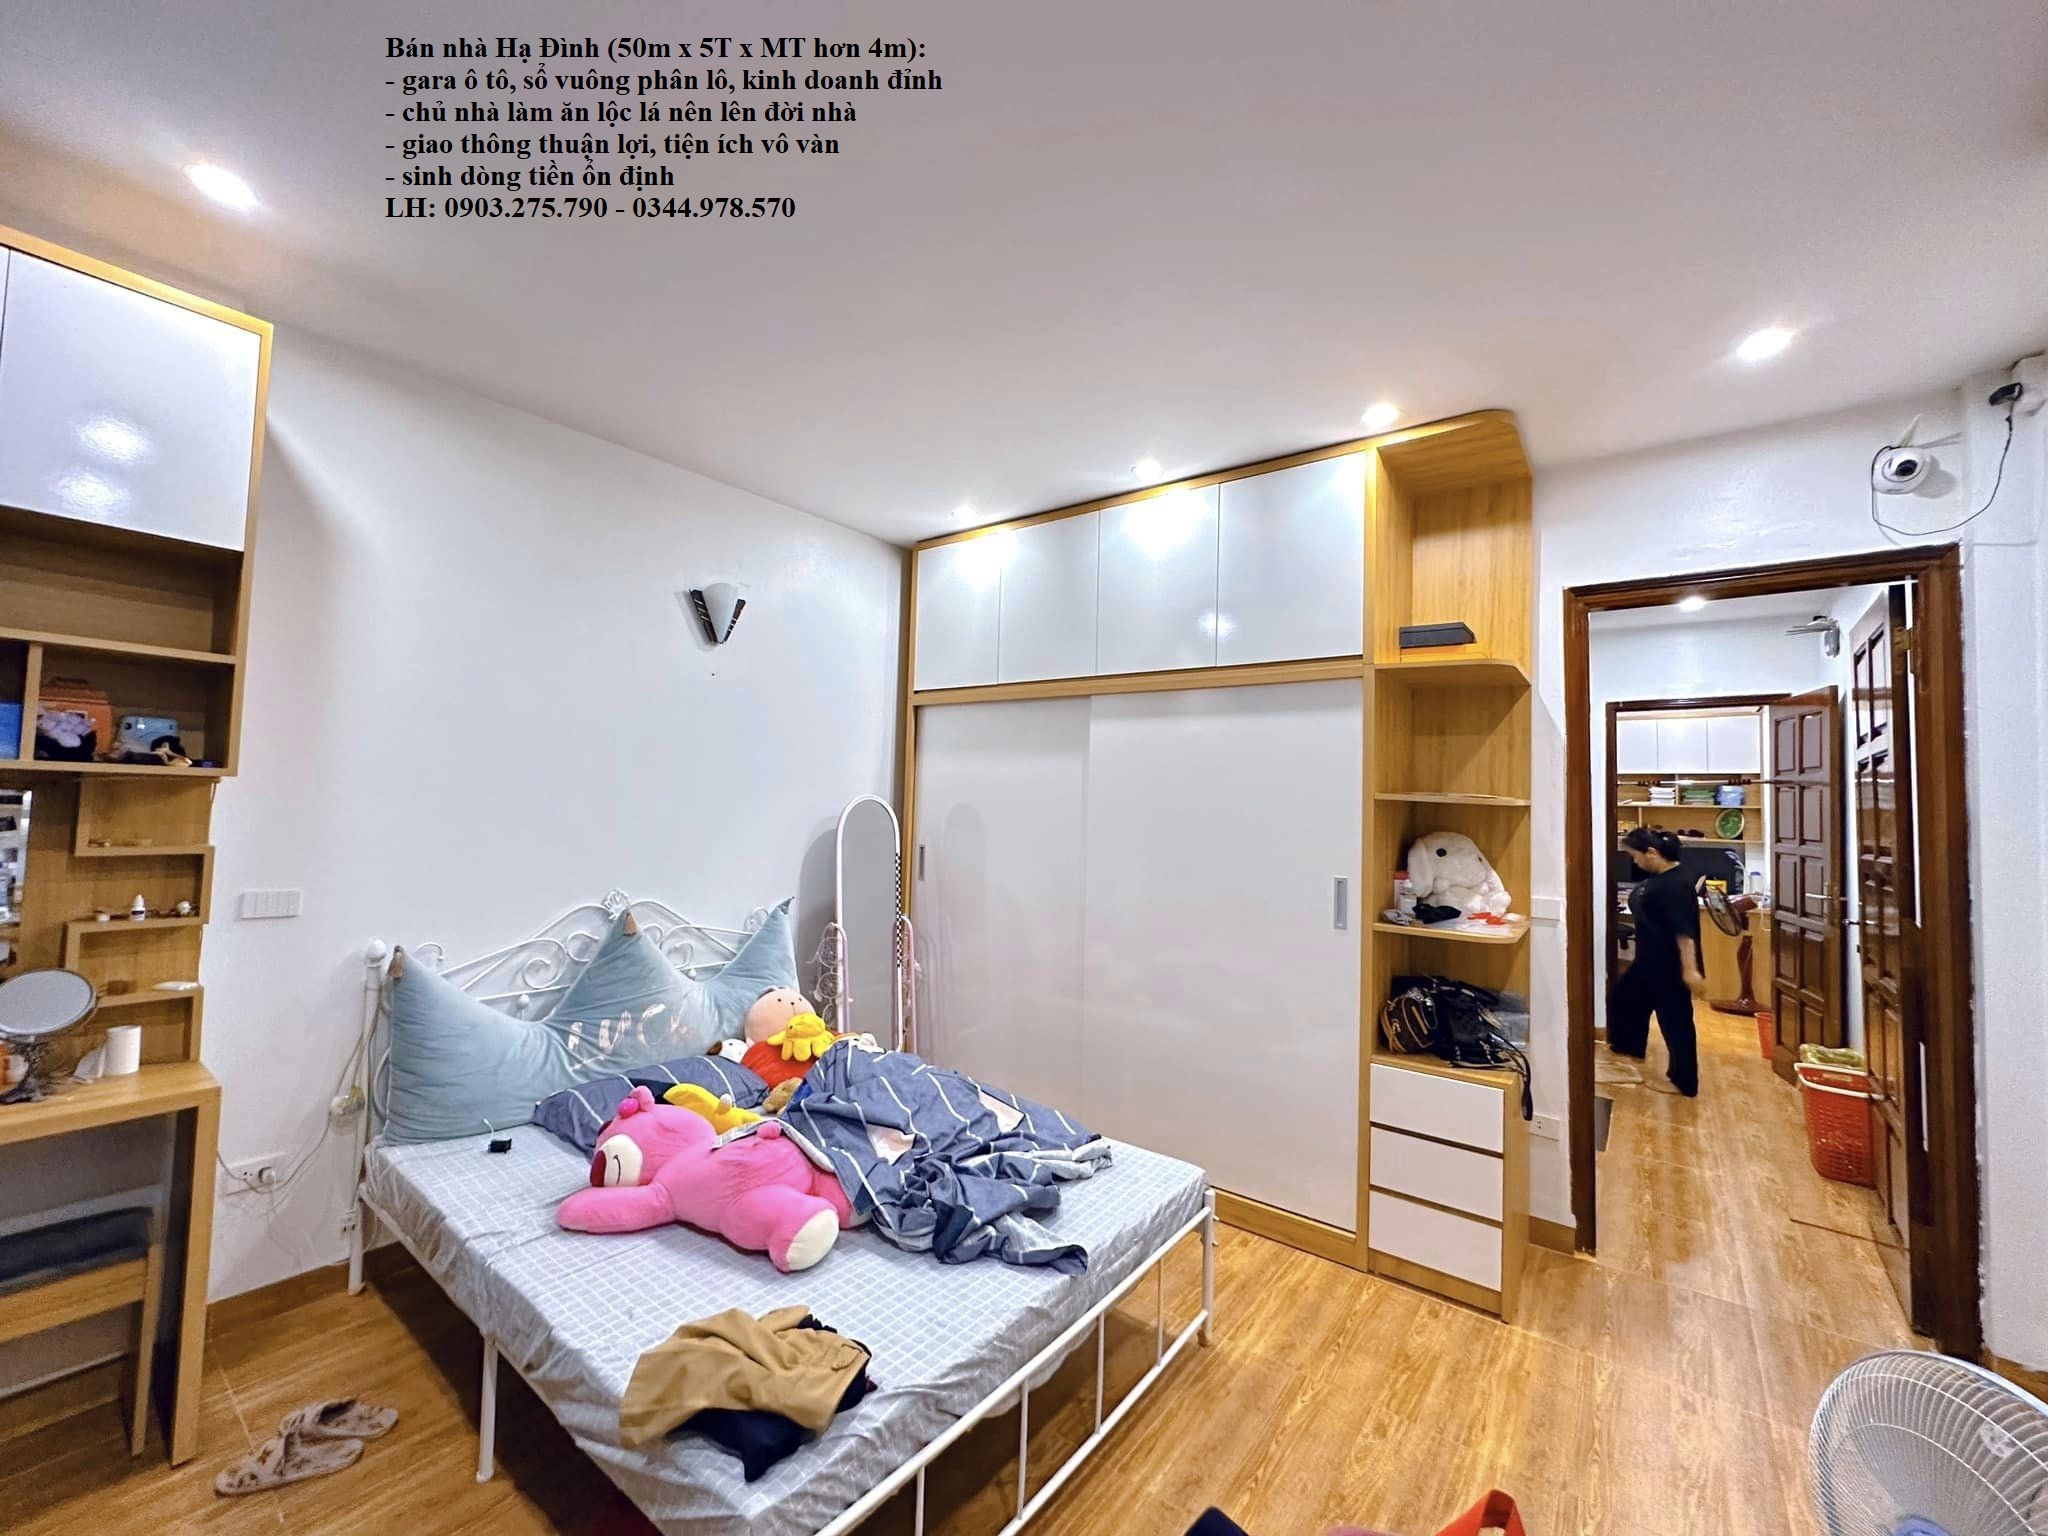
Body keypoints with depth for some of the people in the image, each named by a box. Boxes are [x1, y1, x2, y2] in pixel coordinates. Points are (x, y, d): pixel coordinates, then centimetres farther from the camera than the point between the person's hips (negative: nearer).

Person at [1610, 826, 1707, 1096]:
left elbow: (1684, 931, -29)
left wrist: (1690, 969, -30)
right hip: (1650, 962, 10)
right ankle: (1629, 1048, 41)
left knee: (1675, 1022, 3)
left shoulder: (1676, 884, -25)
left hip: (1671, 967, -10)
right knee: (1624, 998, 21)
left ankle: (1684, 1083, 17)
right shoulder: (1656, 877, 6)